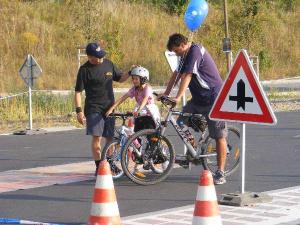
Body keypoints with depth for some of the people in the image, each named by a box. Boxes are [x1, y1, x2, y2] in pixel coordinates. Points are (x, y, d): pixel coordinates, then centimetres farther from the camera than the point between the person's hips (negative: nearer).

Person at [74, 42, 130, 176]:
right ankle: (98, 166, -7)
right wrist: (79, 110, -16)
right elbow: (78, 91, -8)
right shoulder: (85, 70, -10)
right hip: (94, 108, -5)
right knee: (97, 137, -13)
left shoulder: (108, 64, 5)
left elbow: (120, 78, 19)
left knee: (110, 137, 11)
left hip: (109, 106, 5)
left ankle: (110, 164, 27)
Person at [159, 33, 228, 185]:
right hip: (198, 98, 9)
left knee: (219, 136, -6)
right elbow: (177, 74, 15)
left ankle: (220, 173, -4)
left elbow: (187, 76, -25)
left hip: (214, 98, -9)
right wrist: (166, 93, 9)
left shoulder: (195, 51, -19)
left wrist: (178, 98, -30)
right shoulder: (186, 54, 10)